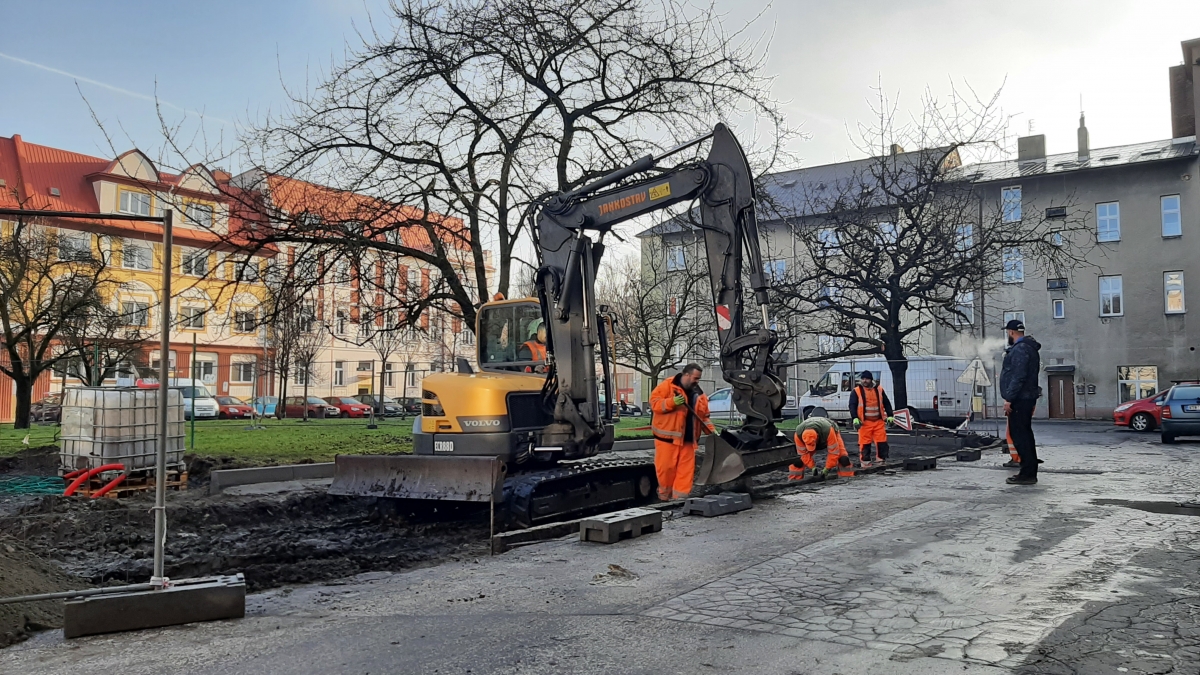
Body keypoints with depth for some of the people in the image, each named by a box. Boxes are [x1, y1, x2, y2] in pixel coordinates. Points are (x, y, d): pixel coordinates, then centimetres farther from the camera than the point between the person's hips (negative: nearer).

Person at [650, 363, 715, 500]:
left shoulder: (698, 394, 12)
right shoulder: (667, 385, -6)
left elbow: (703, 417, 17)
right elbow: (654, 403, -11)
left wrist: (712, 431, 2)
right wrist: (672, 402, -25)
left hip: (687, 438, 5)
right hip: (667, 436, -5)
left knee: (686, 469, 0)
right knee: (666, 467, -3)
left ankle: (680, 497, 5)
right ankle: (665, 495, 17)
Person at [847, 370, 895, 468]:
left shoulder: (879, 390, 11)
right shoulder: (856, 391, 1)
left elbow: (886, 403, 15)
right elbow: (852, 406, -4)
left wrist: (889, 416, 6)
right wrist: (855, 418, -15)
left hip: (879, 421, 3)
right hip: (864, 422, -3)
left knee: (882, 441, 1)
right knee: (865, 442, -2)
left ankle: (882, 461, 12)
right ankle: (865, 462, 5)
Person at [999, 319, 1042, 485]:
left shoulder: (1020, 349, -15)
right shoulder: (1029, 348, 19)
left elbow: (1018, 377, -23)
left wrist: (1009, 399, -22)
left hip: (1020, 399, -11)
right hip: (1027, 397, 11)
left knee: (1019, 435, -9)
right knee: (1025, 434, 14)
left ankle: (1028, 473, -9)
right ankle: (1030, 472, 19)